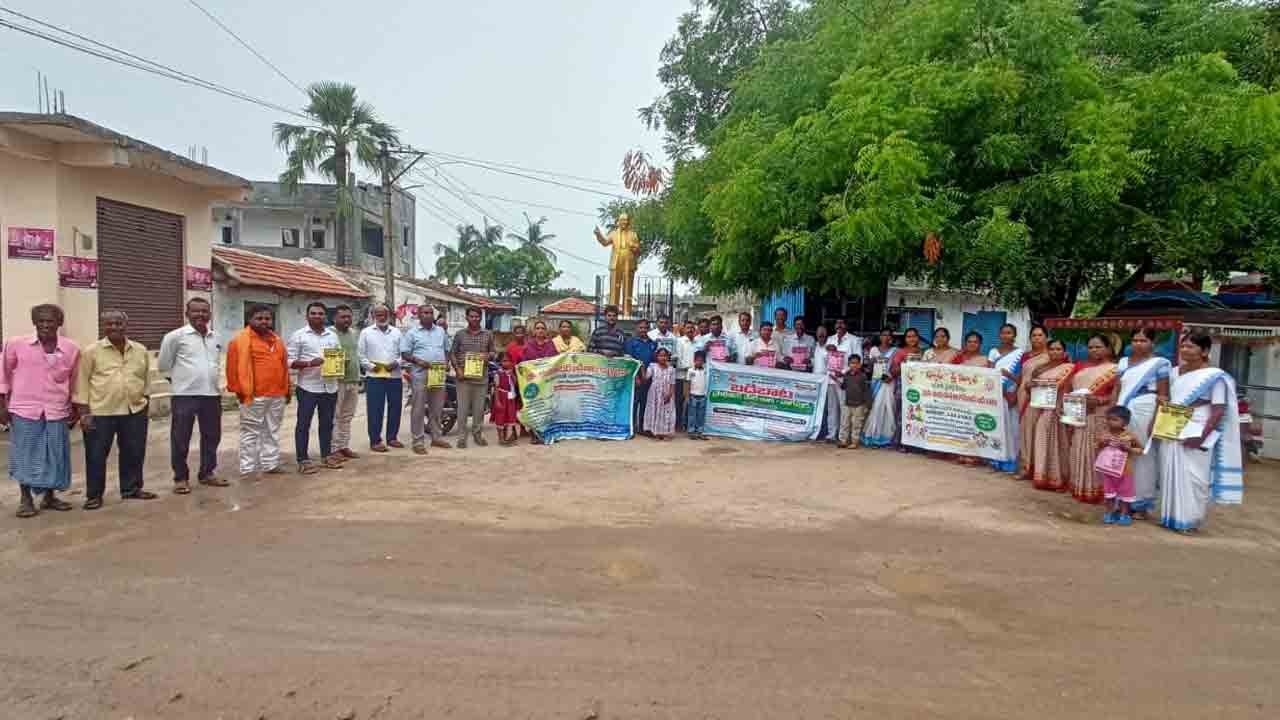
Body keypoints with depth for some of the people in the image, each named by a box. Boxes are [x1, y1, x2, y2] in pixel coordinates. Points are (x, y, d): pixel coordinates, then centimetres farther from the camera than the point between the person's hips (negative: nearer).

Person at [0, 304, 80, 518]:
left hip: (57, 412, 2)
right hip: (24, 410, -2)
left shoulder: (72, 349, 1)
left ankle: (49, 496, 23)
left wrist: (76, 410, 14)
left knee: (55, 456, 8)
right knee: (25, 455, 5)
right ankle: (26, 499, 18)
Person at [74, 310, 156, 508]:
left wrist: (145, 404, 12)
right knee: (96, 455, 4)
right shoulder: (92, 351, -3)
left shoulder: (141, 351, 7)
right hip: (100, 412, -3)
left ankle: (131, 488, 25)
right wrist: (84, 412, -7)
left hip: (135, 411, 3)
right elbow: (82, 381, -3)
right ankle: (94, 495, 15)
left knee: (134, 452, 11)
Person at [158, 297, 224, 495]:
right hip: (184, 396, -5)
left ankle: (207, 474, 25)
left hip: (212, 395, 5)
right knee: (180, 440, 2)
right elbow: (163, 365, 1)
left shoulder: (216, 338, 9)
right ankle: (180, 478, 13)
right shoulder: (175, 336, -6)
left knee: (211, 437, 12)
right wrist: (179, 380, 8)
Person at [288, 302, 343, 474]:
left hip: (330, 386, 5)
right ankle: (303, 460, 6)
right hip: (308, 387, -5)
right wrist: (309, 363, -21)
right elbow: (290, 361, -6)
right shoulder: (298, 335, -2)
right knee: (303, 424, 1)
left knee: (327, 423, 12)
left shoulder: (333, 335, 13)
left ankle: (327, 455, 23)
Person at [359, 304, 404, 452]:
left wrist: (396, 363, -7)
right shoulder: (366, 332, 5)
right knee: (375, 410, -3)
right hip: (374, 376, -3)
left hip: (395, 376, 3)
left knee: (395, 408, 7)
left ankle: (392, 437, 20)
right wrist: (371, 366, -11)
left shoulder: (396, 332, 13)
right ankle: (375, 441, 3)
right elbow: (360, 354, 2)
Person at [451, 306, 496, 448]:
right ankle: (462, 436, 6)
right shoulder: (459, 334, 5)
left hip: (482, 376, 1)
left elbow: (492, 352, 15)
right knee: (463, 407, -1)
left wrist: (488, 356, -9)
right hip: (464, 376, -1)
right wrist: (457, 369, -7)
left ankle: (478, 434, 19)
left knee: (479, 407, 7)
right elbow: (453, 354, 6)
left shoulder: (488, 334, 8)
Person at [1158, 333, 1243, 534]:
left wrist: (1202, 437, -19)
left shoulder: (1214, 376, -8)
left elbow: (1219, 411, -12)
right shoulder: (1174, 373, 11)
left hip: (1195, 434, -6)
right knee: (1170, 475, 10)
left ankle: (1190, 520, 8)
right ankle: (1171, 516, 20)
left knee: (1192, 477, -2)